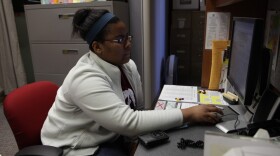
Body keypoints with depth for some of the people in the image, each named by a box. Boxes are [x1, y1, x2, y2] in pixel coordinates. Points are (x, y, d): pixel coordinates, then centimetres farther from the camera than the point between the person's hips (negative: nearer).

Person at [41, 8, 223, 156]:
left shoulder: (127, 65, -4)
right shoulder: (86, 79, -29)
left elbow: (139, 109, 2)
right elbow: (128, 122, -34)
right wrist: (188, 114, -33)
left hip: (112, 137, 7)